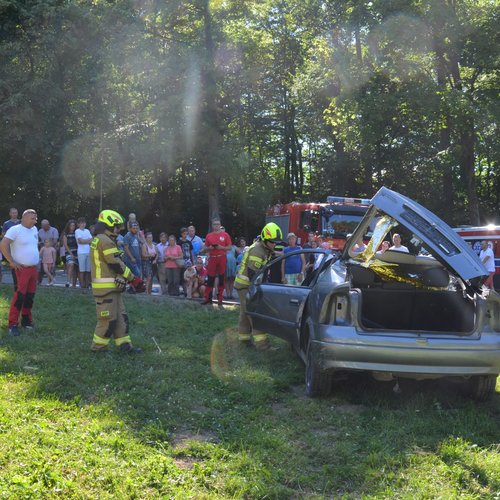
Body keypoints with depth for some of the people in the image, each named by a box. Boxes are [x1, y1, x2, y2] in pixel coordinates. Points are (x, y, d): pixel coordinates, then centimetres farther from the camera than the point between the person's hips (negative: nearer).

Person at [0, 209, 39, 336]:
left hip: (34, 268, 7)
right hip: (22, 269, -7)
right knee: (19, 295, -12)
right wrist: (11, 262, -16)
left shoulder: (34, 230, 11)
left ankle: (26, 320, 21)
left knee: (30, 295, 10)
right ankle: (13, 324, -9)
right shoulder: (15, 230, -12)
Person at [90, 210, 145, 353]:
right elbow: (117, 265, -17)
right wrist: (134, 279, -8)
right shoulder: (106, 241, -15)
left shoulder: (98, 240, 19)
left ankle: (124, 345, 14)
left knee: (120, 316, 11)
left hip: (111, 287, 11)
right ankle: (98, 346, 7)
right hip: (106, 287, -11)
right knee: (108, 318, -3)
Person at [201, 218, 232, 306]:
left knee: (221, 279, 2)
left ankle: (220, 298, 8)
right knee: (210, 279, 1)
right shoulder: (209, 236, 11)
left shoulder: (225, 235, 4)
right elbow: (204, 248, 14)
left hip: (222, 258, -1)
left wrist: (221, 247, -13)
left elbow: (229, 247, 3)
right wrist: (209, 248, -7)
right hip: (212, 258, 1)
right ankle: (207, 298, 5)